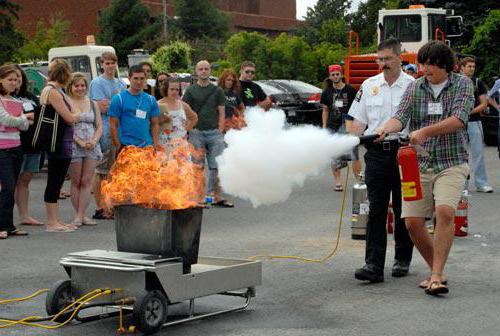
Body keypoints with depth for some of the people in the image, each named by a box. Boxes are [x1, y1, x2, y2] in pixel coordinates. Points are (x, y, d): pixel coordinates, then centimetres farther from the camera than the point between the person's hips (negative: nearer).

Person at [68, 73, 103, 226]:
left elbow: (99, 126, 12)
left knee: (86, 182, -1)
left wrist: (93, 141, -7)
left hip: (92, 146, 3)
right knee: (76, 183, 1)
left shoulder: (93, 104, 14)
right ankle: (79, 215, 6)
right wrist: (80, 142, -15)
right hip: (73, 146, -3)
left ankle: (80, 215, 0)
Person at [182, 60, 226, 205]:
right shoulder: (191, 91, 7)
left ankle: (211, 192, 8)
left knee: (216, 165, -2)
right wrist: (187, 131, -5)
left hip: (214, 132, 1)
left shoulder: (217, 90, 11)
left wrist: (220, 131, -1)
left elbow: (221, 113, 9)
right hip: (196, 132, -1)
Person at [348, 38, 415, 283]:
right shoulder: (369, 86, 9)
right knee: (376, 210, -4)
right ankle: (373, 265, -7)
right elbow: (358, 122, 9)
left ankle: (402, 260, 20)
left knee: (403, 210, 7)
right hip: (376, 153, 2)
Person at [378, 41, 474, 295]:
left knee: (445, 211, -25)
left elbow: (458, 120, -14)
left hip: (451, 163, -3)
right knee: (413, 221, -2)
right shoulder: (415, 88, 9)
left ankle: (436, 275, -20)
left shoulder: (462, 84, 0)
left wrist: (425, 132, -26)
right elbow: (401, 116, -4)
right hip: (419, 165, 4)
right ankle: (437, 270, 18)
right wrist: (385, 129, -27)